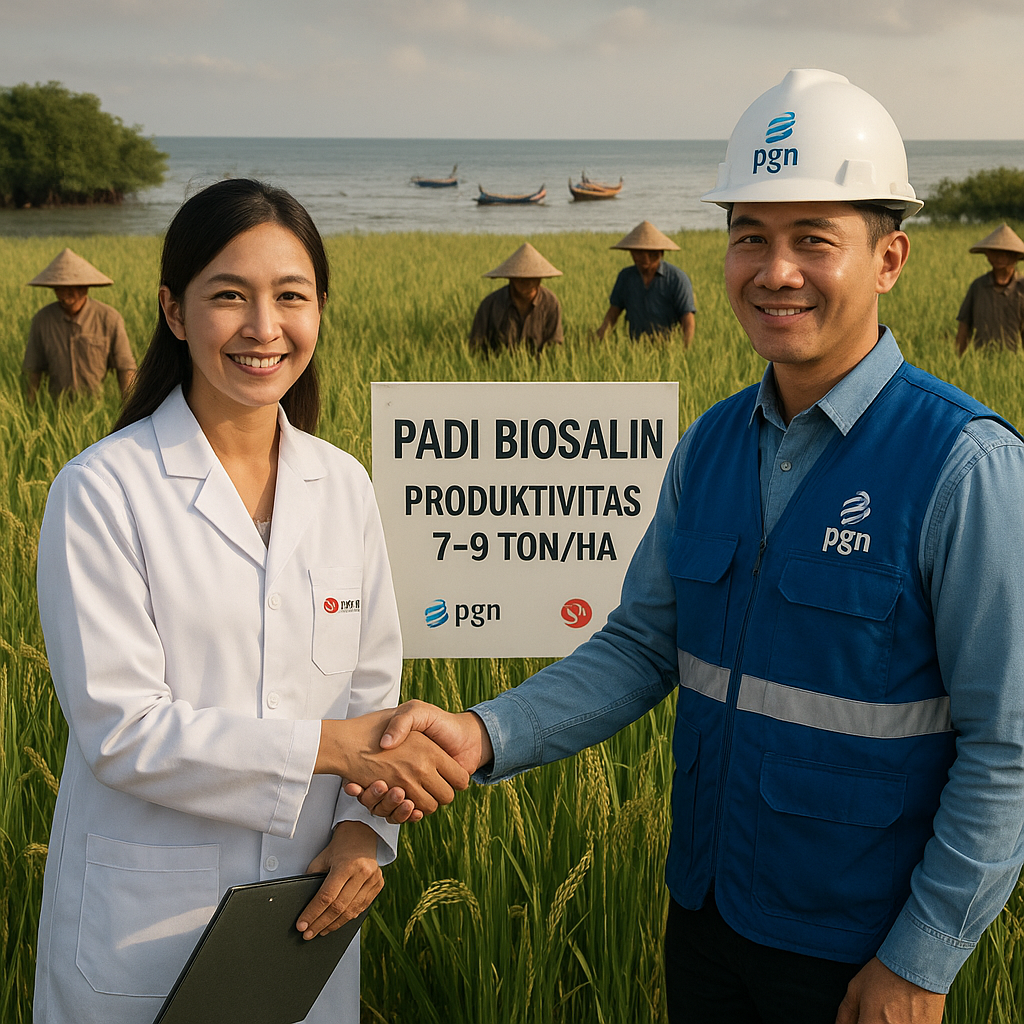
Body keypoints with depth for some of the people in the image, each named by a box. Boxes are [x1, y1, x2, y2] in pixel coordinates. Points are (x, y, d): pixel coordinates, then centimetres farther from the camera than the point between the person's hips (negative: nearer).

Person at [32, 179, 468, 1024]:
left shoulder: (344, 487, 3)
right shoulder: (102, 491, -12)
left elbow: (373, 685, 7)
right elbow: (120, 726, -16)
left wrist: (364, 826, -10)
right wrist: (329, 745, -21)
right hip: (145, 924, -4)